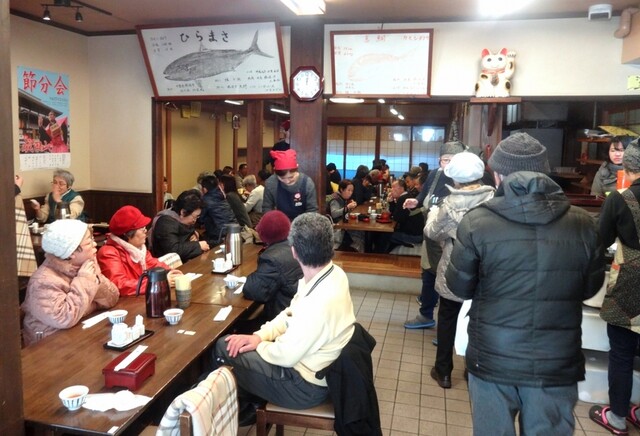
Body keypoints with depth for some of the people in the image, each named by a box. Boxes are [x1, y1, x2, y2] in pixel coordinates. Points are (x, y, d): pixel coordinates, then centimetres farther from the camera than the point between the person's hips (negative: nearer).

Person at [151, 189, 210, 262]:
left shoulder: (182, 220, 5)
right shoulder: (166, 222, -21)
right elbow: (173, 250, -32)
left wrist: (194, 234, 0)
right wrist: (198, 245, -22)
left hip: (185, 260, 8)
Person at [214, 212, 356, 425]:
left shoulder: (321, 302, -36)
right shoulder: (332, 273, -8)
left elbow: (286, 356, -25)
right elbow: (291, 314, 4)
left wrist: (258, 345, -7)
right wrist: (260, 335, -7)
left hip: (306, 385, -8)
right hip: (304, 355, 8)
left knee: (224, 349, 0)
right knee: (230, 342, 12)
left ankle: (239, 412, 25)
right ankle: (253, 397, 29)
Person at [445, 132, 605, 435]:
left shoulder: (477, 222, -13)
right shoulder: (582, 223, -6)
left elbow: (459, 288, -2)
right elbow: (591, 287, 8)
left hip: (493, 359, -1)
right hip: (558, 364, 2)